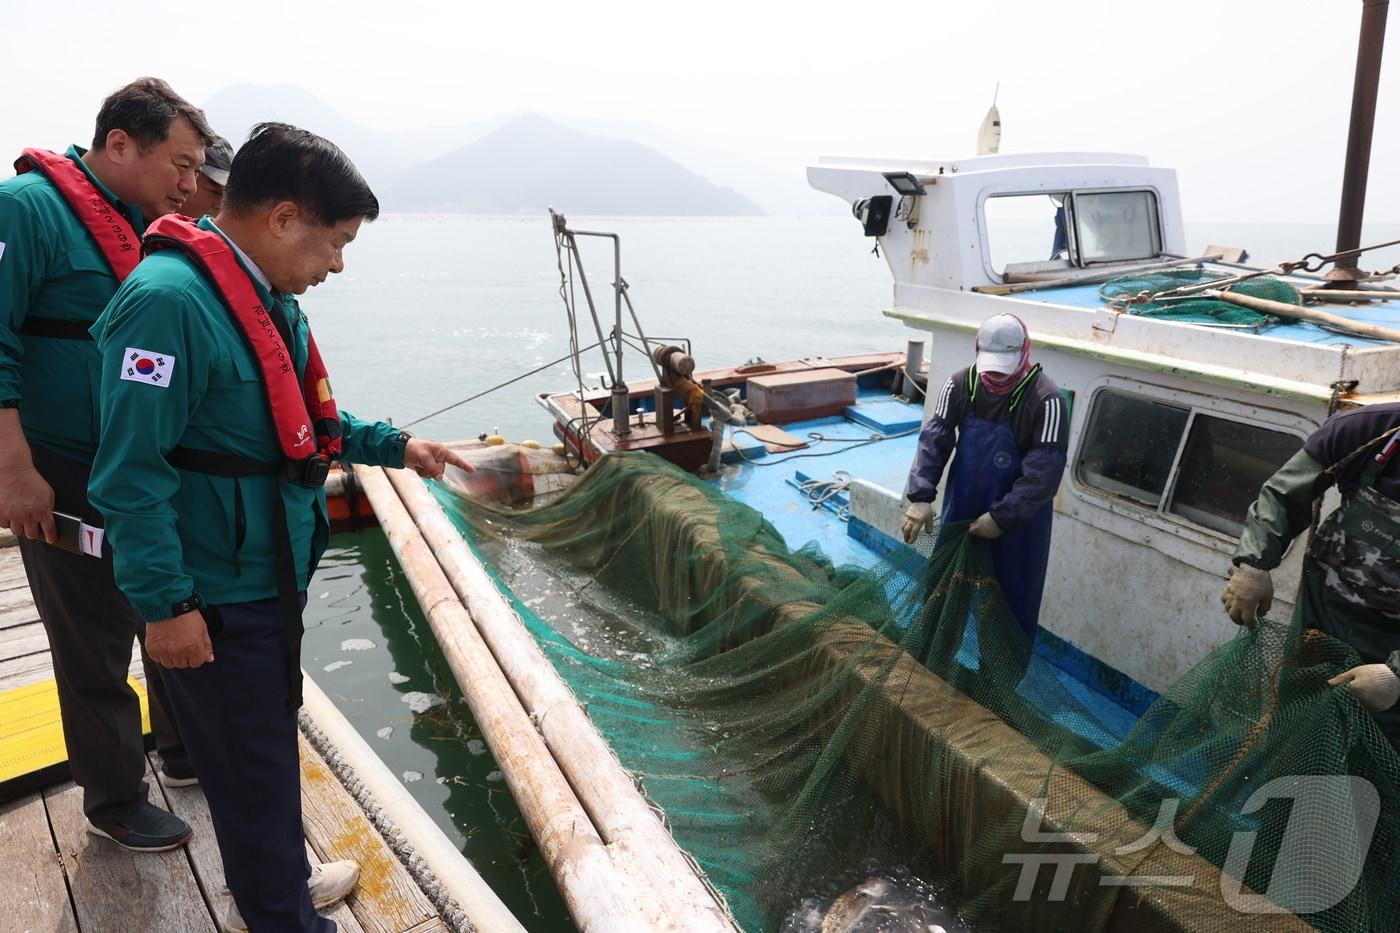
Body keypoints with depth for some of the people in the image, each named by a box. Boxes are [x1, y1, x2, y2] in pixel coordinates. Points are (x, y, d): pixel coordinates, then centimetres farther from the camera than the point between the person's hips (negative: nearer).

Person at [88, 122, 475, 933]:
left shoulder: (271, 299, 6)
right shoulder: (168, 300, -24)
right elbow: (132, 472, -25)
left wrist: (394, 446, 12)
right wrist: (167, 603, -22)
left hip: (274, 576, 9)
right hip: (216, 600, -9)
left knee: (272, 745, 24)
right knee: (253, 768, 7)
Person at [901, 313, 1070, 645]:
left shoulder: (1046, 400, -21)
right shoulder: (960, 384, -8)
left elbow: (1044, 471, -23)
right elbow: (934, 439, -12)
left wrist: (1003, 518, -25)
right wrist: (921, 497, -23)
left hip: (1018, 519, -4)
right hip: (962, 508, 4)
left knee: (1011, 603, 8)